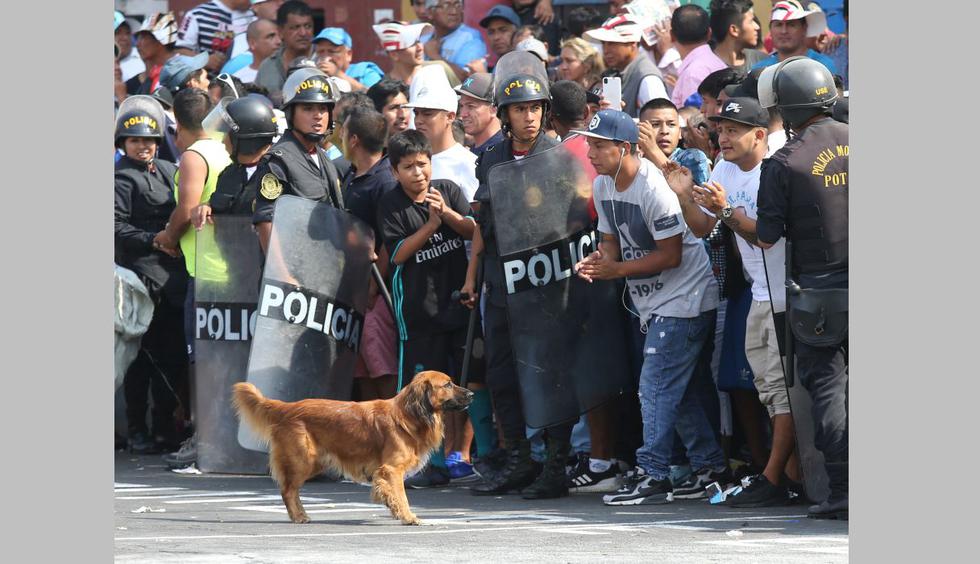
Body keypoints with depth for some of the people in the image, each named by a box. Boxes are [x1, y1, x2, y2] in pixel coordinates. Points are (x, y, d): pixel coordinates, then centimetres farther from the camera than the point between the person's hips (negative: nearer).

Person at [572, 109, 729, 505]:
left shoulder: (654, 188, -22)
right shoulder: (603, 187, 6)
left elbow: (671, 255, -20)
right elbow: (612, 240, 14)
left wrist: (617, 270, -22)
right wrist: (596, 261, -8)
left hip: (683, 299, -9)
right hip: (652, 303, 9)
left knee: (656, 385, -12)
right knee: (675, 390, 12)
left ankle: (652, 475, -10)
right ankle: (711, 466, 20)